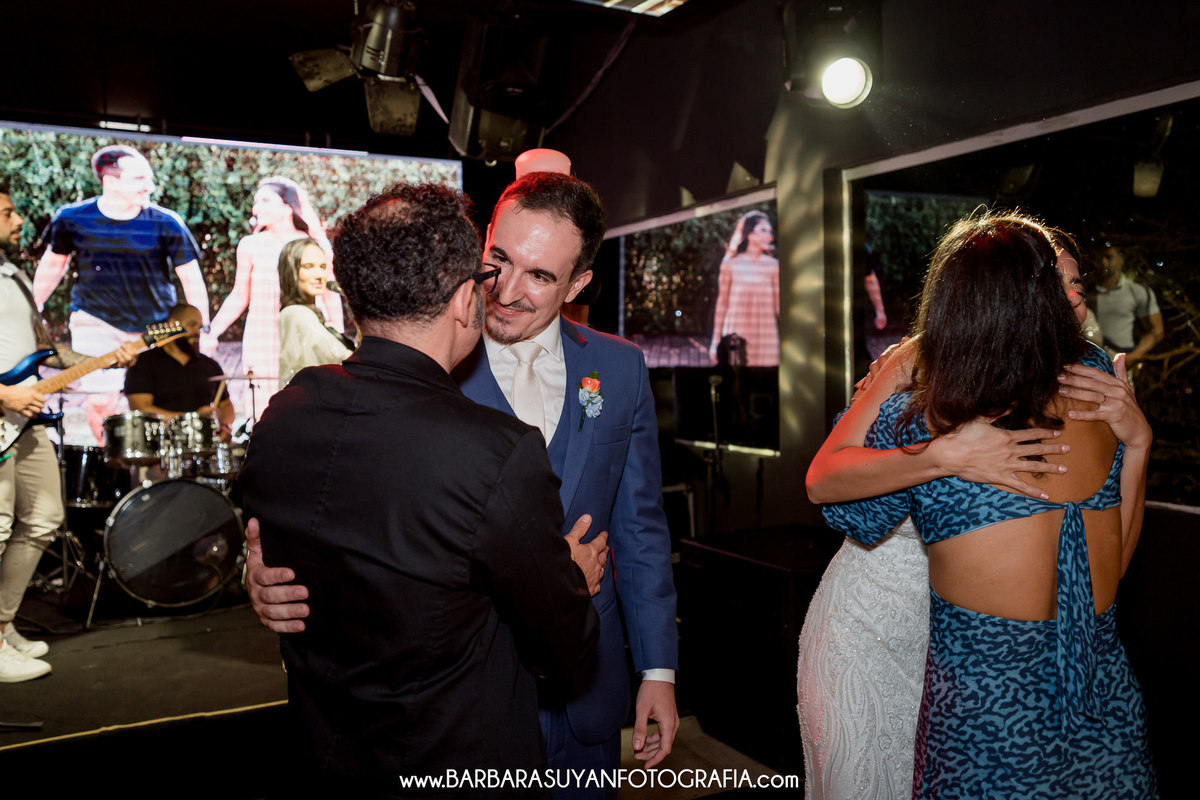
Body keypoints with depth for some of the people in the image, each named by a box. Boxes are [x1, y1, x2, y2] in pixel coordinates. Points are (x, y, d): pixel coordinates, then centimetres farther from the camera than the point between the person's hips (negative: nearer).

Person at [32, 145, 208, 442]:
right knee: (100, 402, -5)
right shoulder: (72, 218, -8)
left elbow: (191, 278, -7)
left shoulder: (166, 223, -12)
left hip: (155, 326, 0)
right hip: (96, 321, 0)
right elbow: (53, 264, 9)